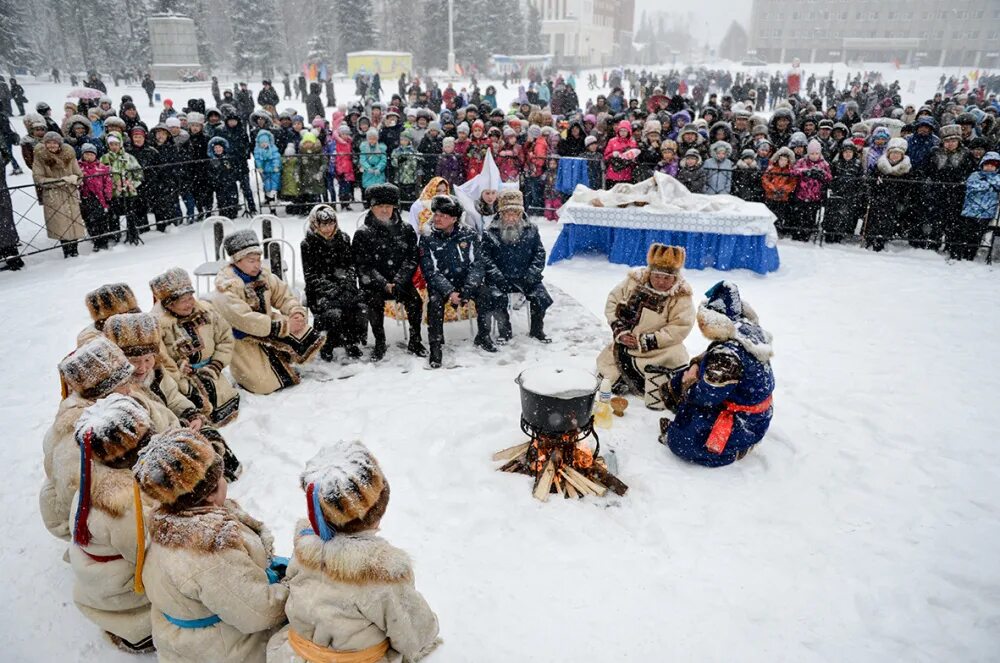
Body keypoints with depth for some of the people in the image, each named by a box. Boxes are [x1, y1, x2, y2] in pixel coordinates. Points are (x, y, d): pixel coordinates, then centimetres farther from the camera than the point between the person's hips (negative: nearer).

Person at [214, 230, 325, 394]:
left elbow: (284, 296, 3)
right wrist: (284, 325, -34)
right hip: (242, 339, -6)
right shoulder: (226, 285, -22)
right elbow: (244, 320, -32)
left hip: (268, 329, 7)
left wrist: (297, 313, -20)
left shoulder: (263, 275, -1)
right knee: (265, 384, -17)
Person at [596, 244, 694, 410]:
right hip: (626, 342, 4)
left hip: (658, 349, -4)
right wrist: (620, 331, -12)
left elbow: (679, 329, -21)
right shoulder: (634, 281, -9)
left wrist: (645, 342, -25)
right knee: (605, 364, 6)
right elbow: (613, 302, 0)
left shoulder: (681, 297, -16)